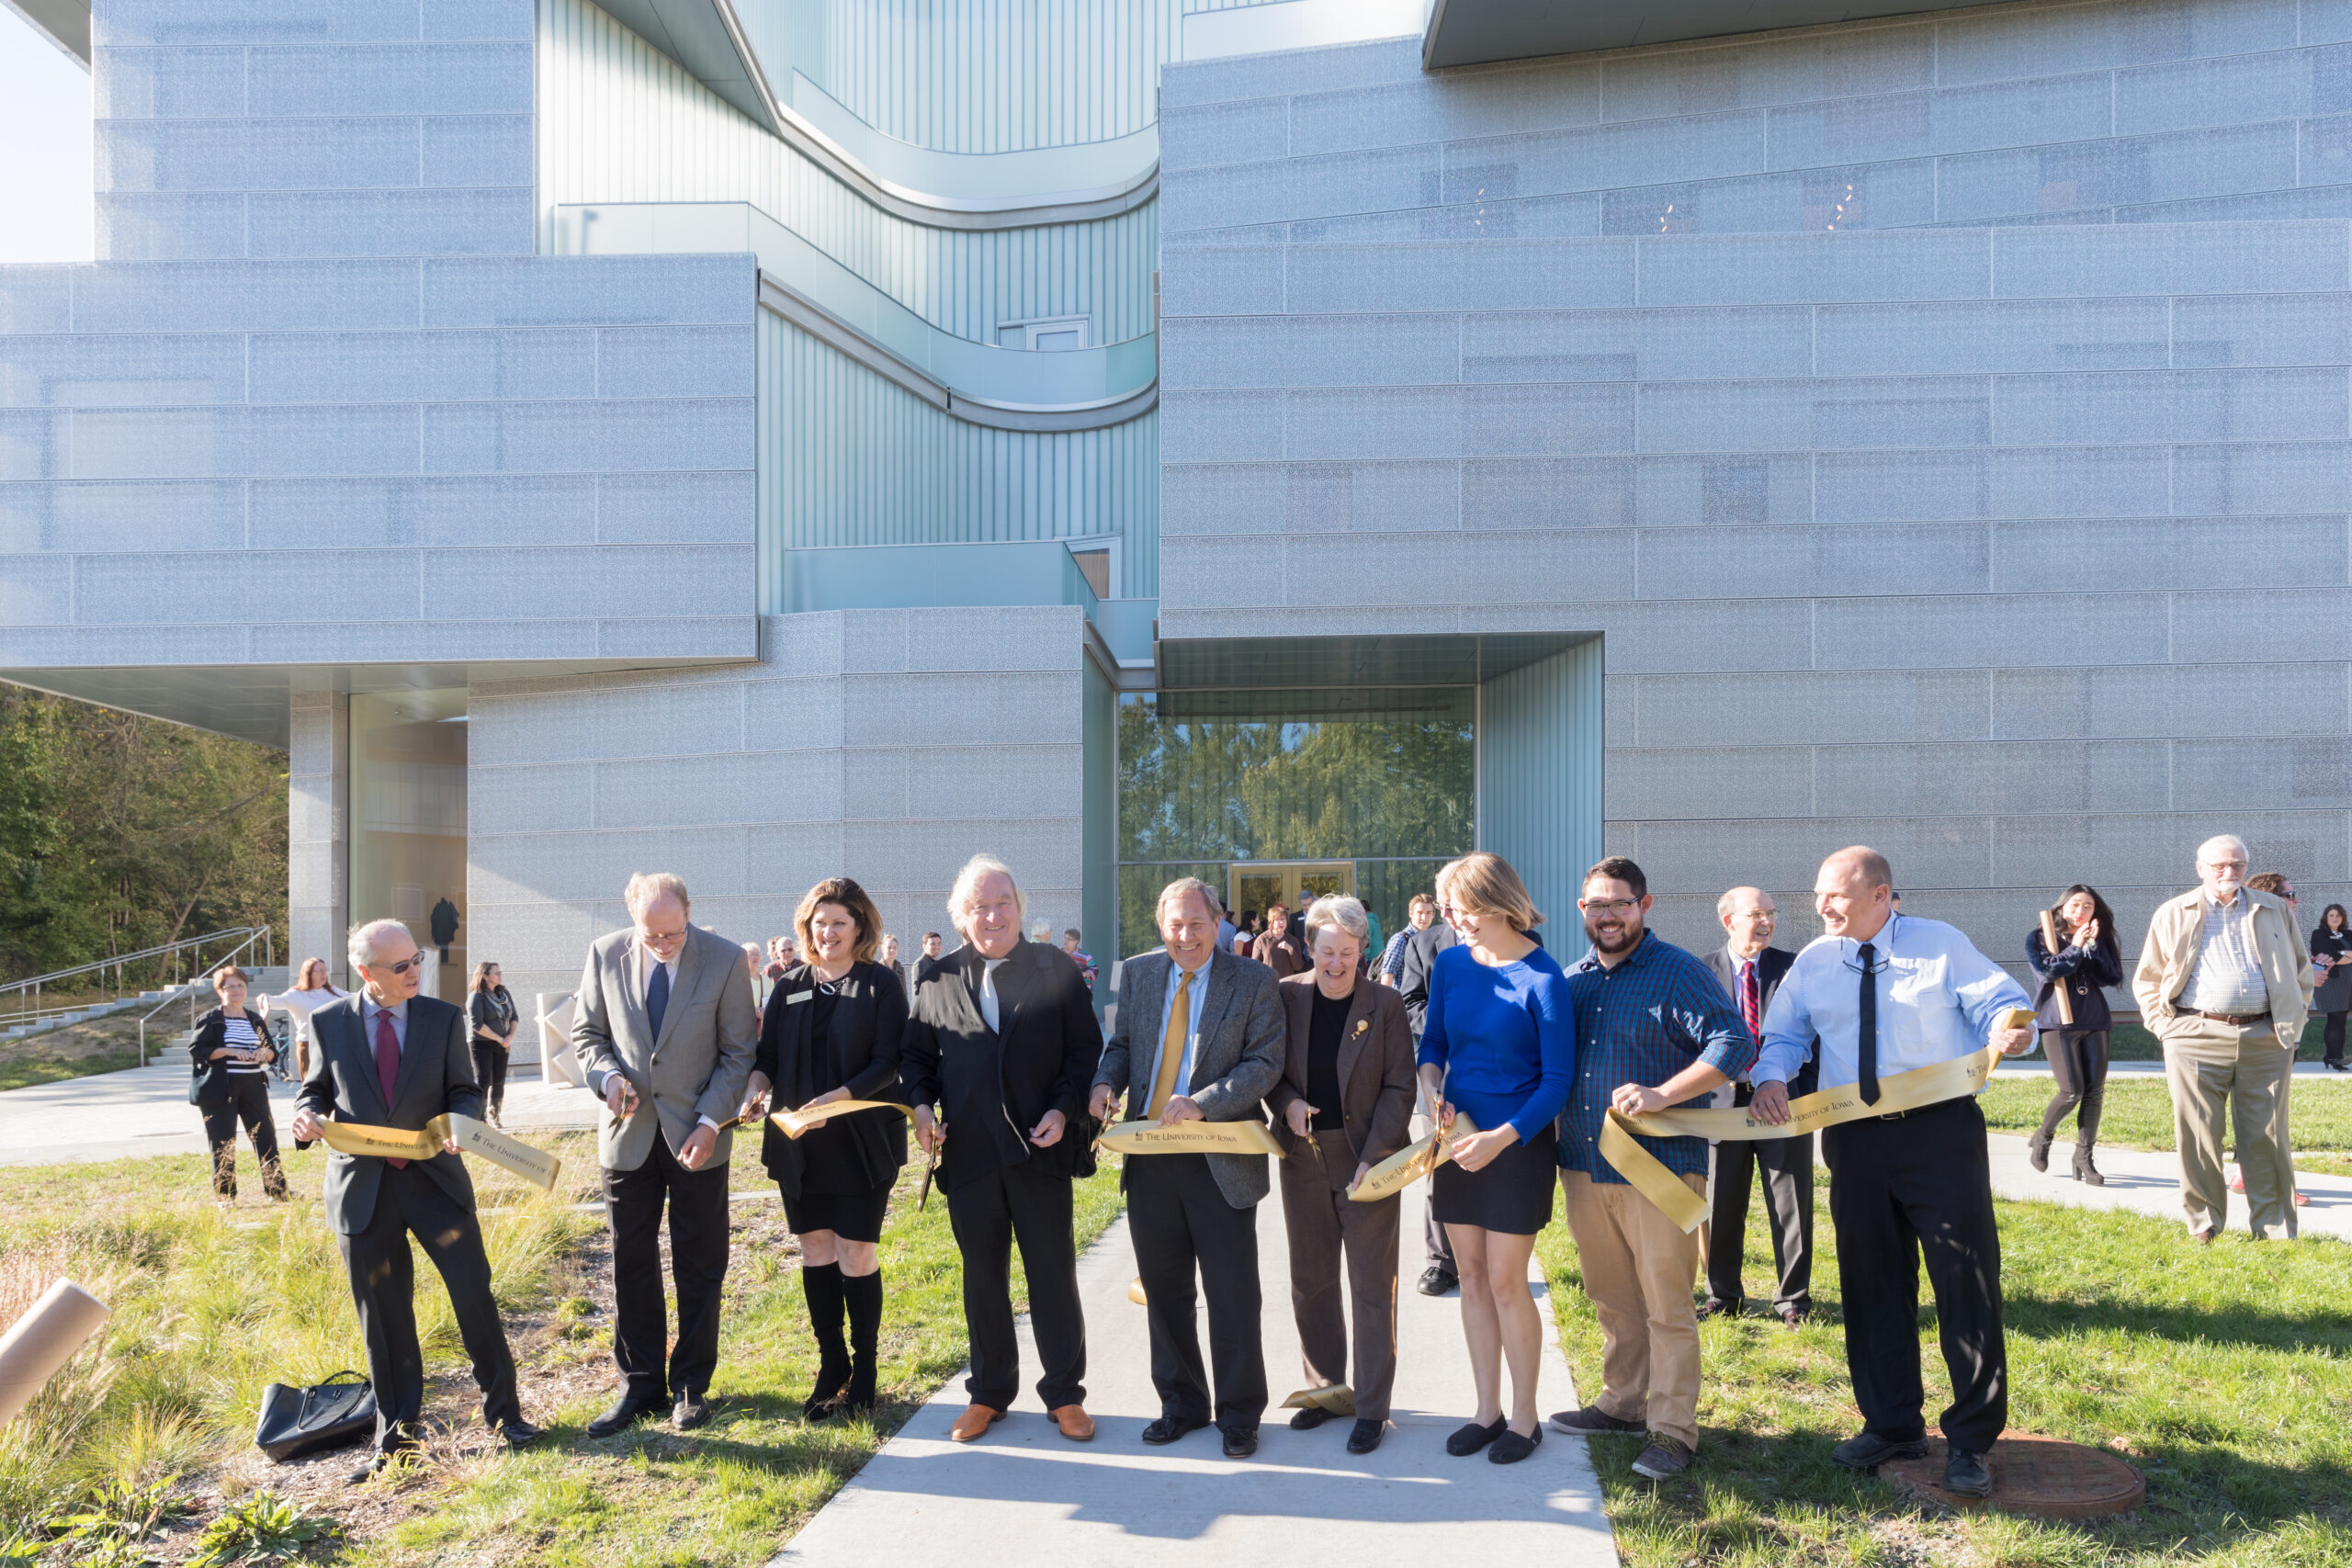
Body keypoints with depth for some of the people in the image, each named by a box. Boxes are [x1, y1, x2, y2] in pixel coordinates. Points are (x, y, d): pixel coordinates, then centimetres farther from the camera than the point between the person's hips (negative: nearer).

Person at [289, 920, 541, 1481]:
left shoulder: (444, 1018, 2)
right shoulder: (329, 1023, 2)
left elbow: (465, 1090, 5)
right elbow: (316, 1087, 13)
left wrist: (458, 1121, -16)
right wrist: (307, 1113, -10)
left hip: (433, 1178, 0)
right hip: (361, 1184, 0)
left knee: (474, 1293, -2)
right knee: (384, 1318, 8)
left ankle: (503, 1413, 16)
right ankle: (396, 1439, 23)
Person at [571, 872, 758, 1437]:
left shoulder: (725, 959, -10)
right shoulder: (604, 954, -4)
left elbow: (739, 1052, -6)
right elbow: (586, 1031, 8)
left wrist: (710, 1122, -14)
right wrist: (607, 1075, -12)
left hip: (696, 1134, -2)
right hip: (629, 1132, 2)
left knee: (699, 1266, 7)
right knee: (630, 1263, 8)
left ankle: (691, 1386, 21)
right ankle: (640, 1385, 21)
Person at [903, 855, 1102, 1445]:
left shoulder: (1057, 971, 0)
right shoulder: (937, 979, 5)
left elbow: (1086, 1052, 0)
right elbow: (916, 1054, 11)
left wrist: (1064, 1110, -12)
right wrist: (922, 1104, -6)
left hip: (1041, 1148, -2)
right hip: (968, 1150, 2)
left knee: (1054, 1275, 6)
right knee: (982, 1277, 13)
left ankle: (1064, 1394, 21)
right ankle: (989, 1393, 27)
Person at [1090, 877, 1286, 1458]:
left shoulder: (1254, 981, -5)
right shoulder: (1139, 973, 7)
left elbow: (1266, 1061, -10)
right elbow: (1123, 1043, 15)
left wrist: (1202, 1102, -22)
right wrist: (1106, 1082, -7)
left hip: (1220, 1162, -4)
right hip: (1150, 1160, 4)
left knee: (1232, 1295, 4)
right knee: (1164, 1290, 14)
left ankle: (1238, 1414, 22)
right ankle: (1181, 1402, 32)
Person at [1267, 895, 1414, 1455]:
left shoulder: (1385, 1005, -6)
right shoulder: (1286, 997, 0)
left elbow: (1399, 1089, -5)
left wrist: (1373, 1159, -13)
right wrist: (1287, 1101, -13)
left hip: (1368, 1159, -3)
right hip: (1304, 1158, 3)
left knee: (1372, 1287, 2)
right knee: (1310, 1283, 12)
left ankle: (1372, 1408, 13)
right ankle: (1324, 1387, 28)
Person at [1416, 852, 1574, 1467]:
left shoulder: (1542, 977, -15)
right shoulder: (1450, 964, 0)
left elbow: (1558, 1080, -14)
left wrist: (1500, 1138, -23)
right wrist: (1433, 1088, -9)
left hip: (1518, 1140, -5)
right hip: (1458, 1138, 5)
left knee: (1505, 1280, -1)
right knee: (1471, 1276, 10)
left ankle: (1524, 1416, 17)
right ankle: (1488, 1409, 23)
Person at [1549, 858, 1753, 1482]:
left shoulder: (1679, 973, -7)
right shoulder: (1571, 980, 12)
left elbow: (1735, 1045, -15)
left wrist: (1660, 1094, -24)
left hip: (1659, 1166, -6)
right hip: (1585, 1167, 6)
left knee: (1667, 1306, 0)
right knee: (1612, 1300, 16)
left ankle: (1672, 1429, 9)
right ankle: (1622, 1403, 30)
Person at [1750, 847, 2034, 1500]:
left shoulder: (1941, 945, 1)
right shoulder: (1813, 962, 9)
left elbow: (2001, 1001, -1)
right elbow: (1784, 1034, 13)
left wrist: (2013, 1028, -25)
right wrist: (1772, 1076, -9)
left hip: (1942, 1133, -3)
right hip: (1854, 1142, 4)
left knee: (1967, 1280, -4)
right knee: (1872, 1286, 11)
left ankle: (1971, 1439, 9)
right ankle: (1891, 1425, 27)